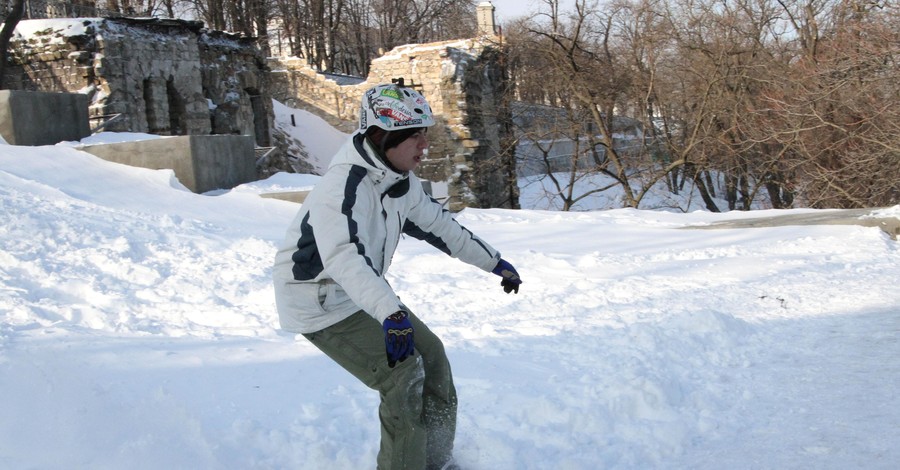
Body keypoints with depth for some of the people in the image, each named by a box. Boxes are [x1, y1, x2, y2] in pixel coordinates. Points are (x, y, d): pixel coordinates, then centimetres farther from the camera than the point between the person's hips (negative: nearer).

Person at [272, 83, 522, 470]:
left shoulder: (401, 181, -1)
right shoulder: (343, 186, -30)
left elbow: (438, 225, 14)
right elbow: (344, 258, -46)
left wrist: (494, 262, 18)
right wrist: (391, 313, -59)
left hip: (366, 293, 9)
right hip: (319, 302, -9)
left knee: (430, 355, 8)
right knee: (403, 375, -17)